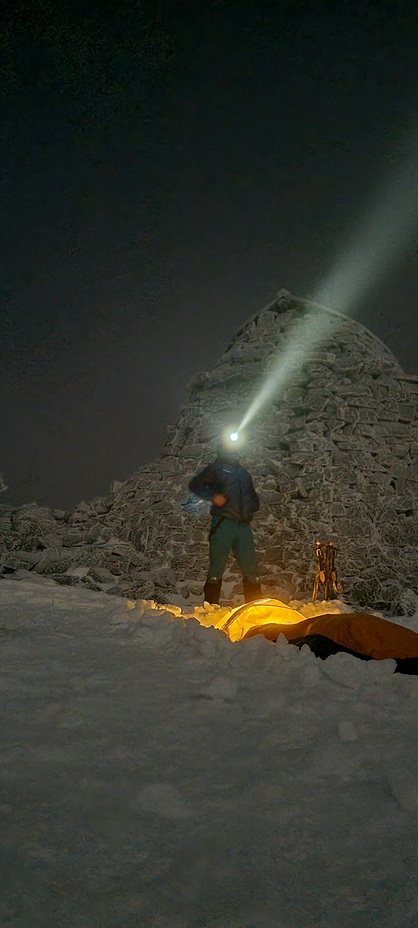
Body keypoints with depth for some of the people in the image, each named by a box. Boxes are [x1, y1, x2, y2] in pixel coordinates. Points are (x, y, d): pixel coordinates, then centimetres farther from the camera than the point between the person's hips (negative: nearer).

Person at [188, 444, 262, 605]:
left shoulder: (244, 473, 26)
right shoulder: (216, 468, 12)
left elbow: (255, 501, 32)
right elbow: (194, 485, 7)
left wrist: (252, 506, 8)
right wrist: (213, 496, -9)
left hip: (244, 525, 5)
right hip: (223, 524, -5)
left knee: (251, 569, 3)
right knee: (217, 568, -5)